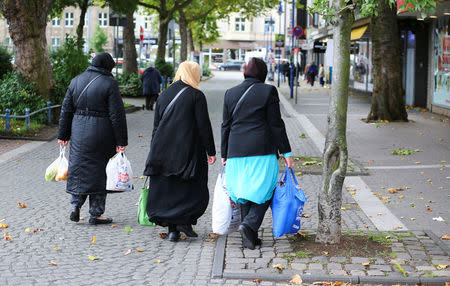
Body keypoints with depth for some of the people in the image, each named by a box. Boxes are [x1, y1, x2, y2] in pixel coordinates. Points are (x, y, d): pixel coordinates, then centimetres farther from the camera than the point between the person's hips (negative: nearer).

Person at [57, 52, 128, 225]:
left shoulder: (76, 81, 6)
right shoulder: (109, 83, -9)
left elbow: (66, 110, 9)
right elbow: (117, 115, -11)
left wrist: (63, 135, 16)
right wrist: (121, 141, -7)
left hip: (79, 132, 4)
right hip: (101, 133, -4)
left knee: (78, 167, 17)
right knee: (98, 171, 5)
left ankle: (75, 205, 7)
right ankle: (95, 214, 11)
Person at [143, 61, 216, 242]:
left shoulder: (164, 95, 12)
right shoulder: (196, 95, -5)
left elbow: (156, 126, 14)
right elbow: (204, 126, -8)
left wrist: (155, 152, 21)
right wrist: (211, 151, -1)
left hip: (163, 150, 5)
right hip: (188, 151, -5)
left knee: (166, 189, 9)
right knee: (195, 190, 8)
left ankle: (172, 229, 6)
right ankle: (185, 220, -9)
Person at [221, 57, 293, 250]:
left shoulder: (230, 93, 8)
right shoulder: (268, 91, -3)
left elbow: (226, 126, 11)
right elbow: (276, 124, -4)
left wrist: (224, 155, 18)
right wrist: (286, 152, 1)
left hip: (237, 153, 4)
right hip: (262, 153, -4)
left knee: (246, 195, 11)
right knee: (264, 192, 4)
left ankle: (249, 238, 10)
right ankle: (249, 225, -17)